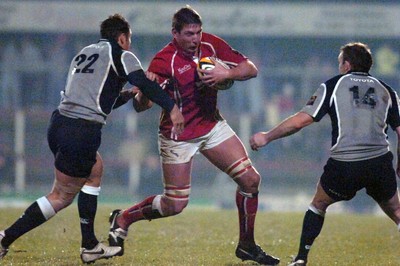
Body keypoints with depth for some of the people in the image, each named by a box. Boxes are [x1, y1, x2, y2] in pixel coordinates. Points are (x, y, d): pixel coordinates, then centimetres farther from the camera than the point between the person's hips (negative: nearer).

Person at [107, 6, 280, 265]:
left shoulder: (210, 44, -8)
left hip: (213, 125, 5)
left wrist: (227, 73, -24)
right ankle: (122, 219, 22)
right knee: (175, 205, -4)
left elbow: (251, 69, -4)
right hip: (178, 136, -5)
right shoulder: (163, 61, -24)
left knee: (250, 179, -3)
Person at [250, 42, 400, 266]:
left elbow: (301, 120, 3)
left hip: (343, 165, -1)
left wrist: (267, 137, 13)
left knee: (318, 205, 23)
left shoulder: (333, 86, 8)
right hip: (380, 163, 1)